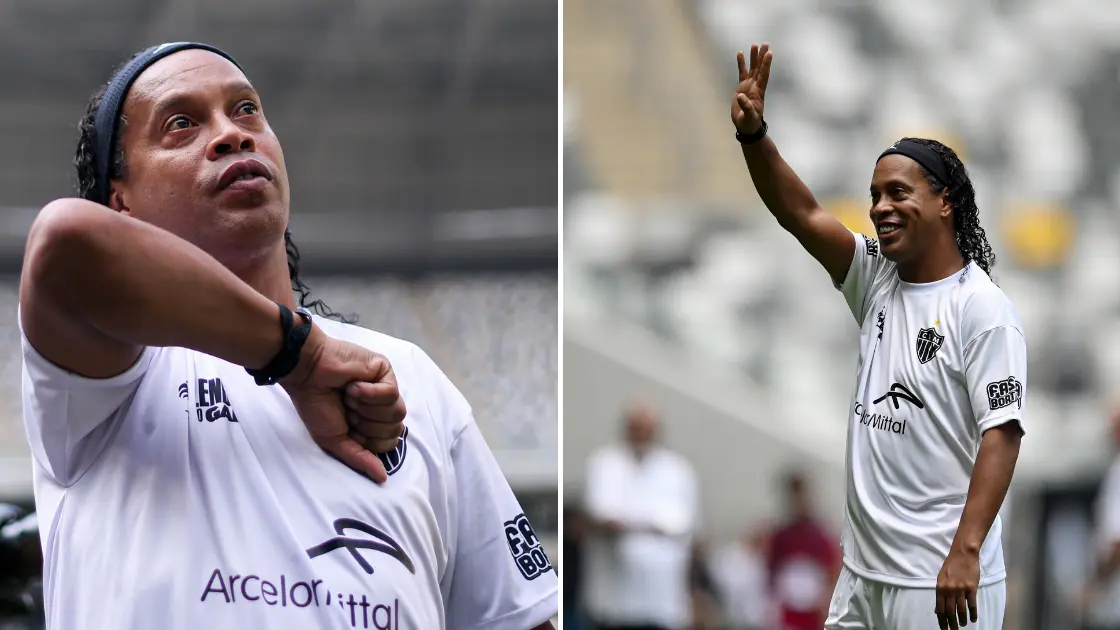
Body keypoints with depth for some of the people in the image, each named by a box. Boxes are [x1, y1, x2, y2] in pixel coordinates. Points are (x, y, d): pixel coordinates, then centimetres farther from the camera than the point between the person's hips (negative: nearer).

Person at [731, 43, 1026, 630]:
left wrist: (965, 551, -24)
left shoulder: (983, 308, -10)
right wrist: (753, 135, -16)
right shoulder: (876, 279, 11)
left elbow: (1001, 433, -16)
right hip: (864, 567, 7)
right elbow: (800, 214, 1)